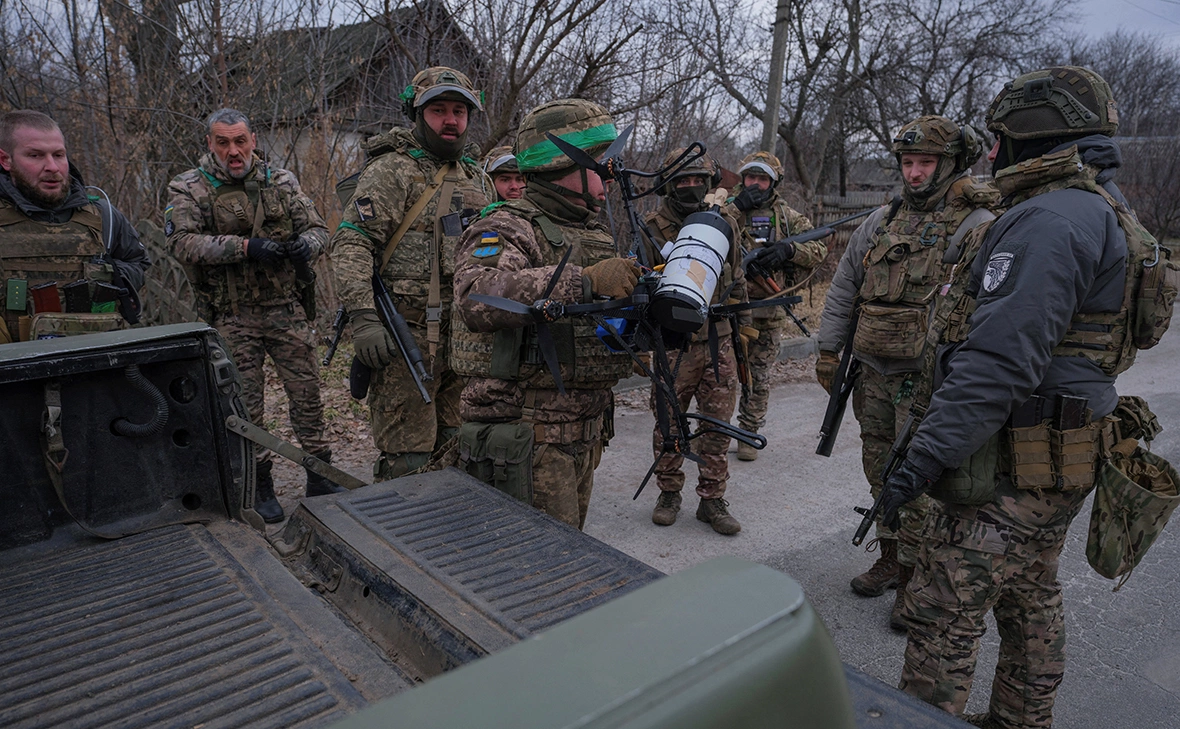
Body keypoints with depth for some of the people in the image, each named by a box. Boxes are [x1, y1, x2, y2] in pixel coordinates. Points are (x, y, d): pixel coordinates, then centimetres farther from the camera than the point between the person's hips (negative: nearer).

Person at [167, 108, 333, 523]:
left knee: (307, 394, 4)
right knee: (247, 404, 7)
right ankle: (260, 485, 21)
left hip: (287, 310, 2)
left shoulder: (281, 182, 7)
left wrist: (305, 244, -19)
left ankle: (321, 478, 18)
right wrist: (243, 247, -27)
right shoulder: (188, 189, -1)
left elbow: (318, 228, 5)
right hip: (232, 319, -1)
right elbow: (183, 242, -14)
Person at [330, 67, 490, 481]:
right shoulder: (391, 170, -6)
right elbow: (351, 244, -14)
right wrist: (363, 318, -25)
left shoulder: (474, 175, 17)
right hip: (408, 335, -7)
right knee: (407, 462, -3)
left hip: (464, 334, 7)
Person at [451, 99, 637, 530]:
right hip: (528, 437, -8)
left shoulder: (595, 236, 15)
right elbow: (478, 297, -35)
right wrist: (585, 280, -39)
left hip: (585, 430, 9)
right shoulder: (508, 230, -14)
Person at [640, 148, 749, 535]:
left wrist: (743, 327, 17)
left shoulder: (724, 223, 7)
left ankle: (712, 500, 19)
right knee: (669, 423, 7)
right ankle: (669, 493, 26)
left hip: (719, 341, 3)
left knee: (718, 423, 7)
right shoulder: (653, 227, -4)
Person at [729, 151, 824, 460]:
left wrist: (789, 249, -16)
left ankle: (749, 434, 21)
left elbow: (819, 248, 2)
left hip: (768, 311, 1)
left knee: (758, 376, 8)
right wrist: (736, 206, -16)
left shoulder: (787, 216, 9)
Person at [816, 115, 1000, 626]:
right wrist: (829, 349, 12)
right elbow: (843, 288, 16)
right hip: (874, 374, 6)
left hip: (927, 380, -6)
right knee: (881, 472, 16)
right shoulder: (881, 221, 11)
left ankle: (915, 582, 14)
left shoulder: (977, 226, -7)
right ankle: (890, 559, 33)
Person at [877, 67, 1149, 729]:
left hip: (1014, 469, -11)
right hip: (1067, 459, 11)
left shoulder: (1049, 219, -20)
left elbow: (997, 360, -28)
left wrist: (929, 456, -27)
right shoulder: (1109, 213, 15)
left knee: (944, 613, -2)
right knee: (1032, 600, 22)